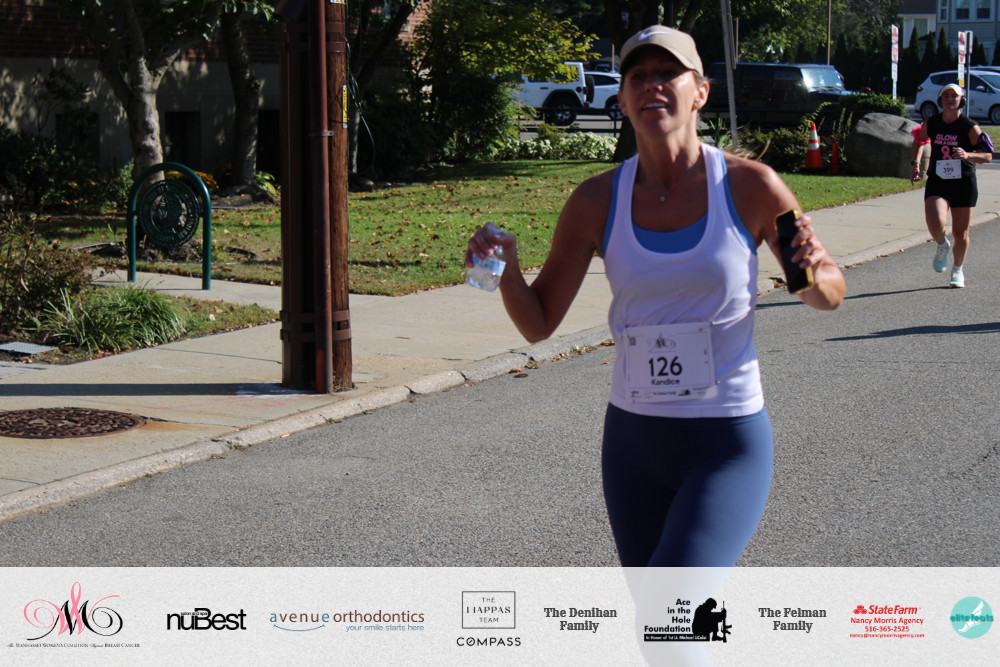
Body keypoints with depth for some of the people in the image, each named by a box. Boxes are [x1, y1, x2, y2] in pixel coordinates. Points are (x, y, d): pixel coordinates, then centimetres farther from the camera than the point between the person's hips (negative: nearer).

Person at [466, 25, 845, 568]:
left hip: (728, 443, -4)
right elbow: (538, 323, 3)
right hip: (632, 440, 4)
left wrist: (813, 274, -17)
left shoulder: (750, 187, -7)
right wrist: (506, 269, -17)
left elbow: (829, 294, 6)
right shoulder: (597, 202, -1)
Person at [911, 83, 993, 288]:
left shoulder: (970, 127, -9)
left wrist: (967, 155, -29)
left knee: (961, 233, 5)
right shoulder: (930, 124, 0)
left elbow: (988, 156, -10)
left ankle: (958, 270, 31)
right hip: (937, 182, 1)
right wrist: (916, 164, 9)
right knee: (935, 224, -22)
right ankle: (942, 246, 14)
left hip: (964, 184, -1)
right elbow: (919, 141, 22)